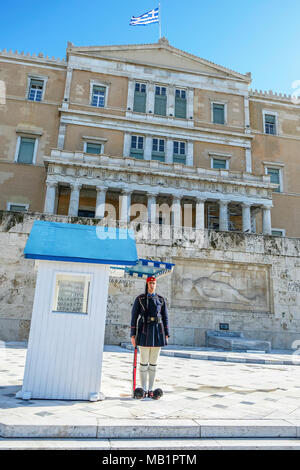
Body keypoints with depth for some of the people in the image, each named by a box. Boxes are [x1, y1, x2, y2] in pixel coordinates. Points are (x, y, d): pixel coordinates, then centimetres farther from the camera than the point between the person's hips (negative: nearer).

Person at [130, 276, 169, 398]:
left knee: (153, 362, 8)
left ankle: (150, 389, 17)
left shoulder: (161, 299, 9)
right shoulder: (139, 299, 1)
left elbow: (165, 317, 10)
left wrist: (166, 334, 4)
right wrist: (133, 335, -5)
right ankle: (143, 389, 13)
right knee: (144, 362, 1)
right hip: (144, 332, -2)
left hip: (157, 332, 3)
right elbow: (134, 316, 0)